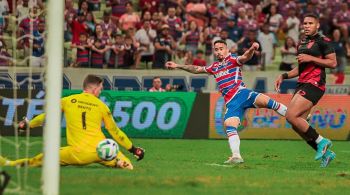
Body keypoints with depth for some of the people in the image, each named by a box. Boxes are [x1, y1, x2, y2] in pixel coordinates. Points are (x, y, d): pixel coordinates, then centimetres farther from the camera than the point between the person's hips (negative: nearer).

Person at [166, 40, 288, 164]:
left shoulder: (233, 60, 8)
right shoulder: (214, 67, 25)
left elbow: (245, 57, -13)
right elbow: (197, 69, 38)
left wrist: (252, 50, -37)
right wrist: (177, 66, 38)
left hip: (241, 93, -4)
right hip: (231, 102, 4)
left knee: (264, 100, -30)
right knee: (229, 126, -17)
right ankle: (236, 156, -22)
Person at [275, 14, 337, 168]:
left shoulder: (323, 41, -5)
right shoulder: (302, 43, 21)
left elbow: (333, 63, -12)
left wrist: (311, 58, -16)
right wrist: (284, 76, 17)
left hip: (314, 84, -9)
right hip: (302, 84, 9)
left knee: (291, 116, -20)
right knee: (297, 125, 3)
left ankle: (321, 142, -8)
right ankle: (325, 153, 11)